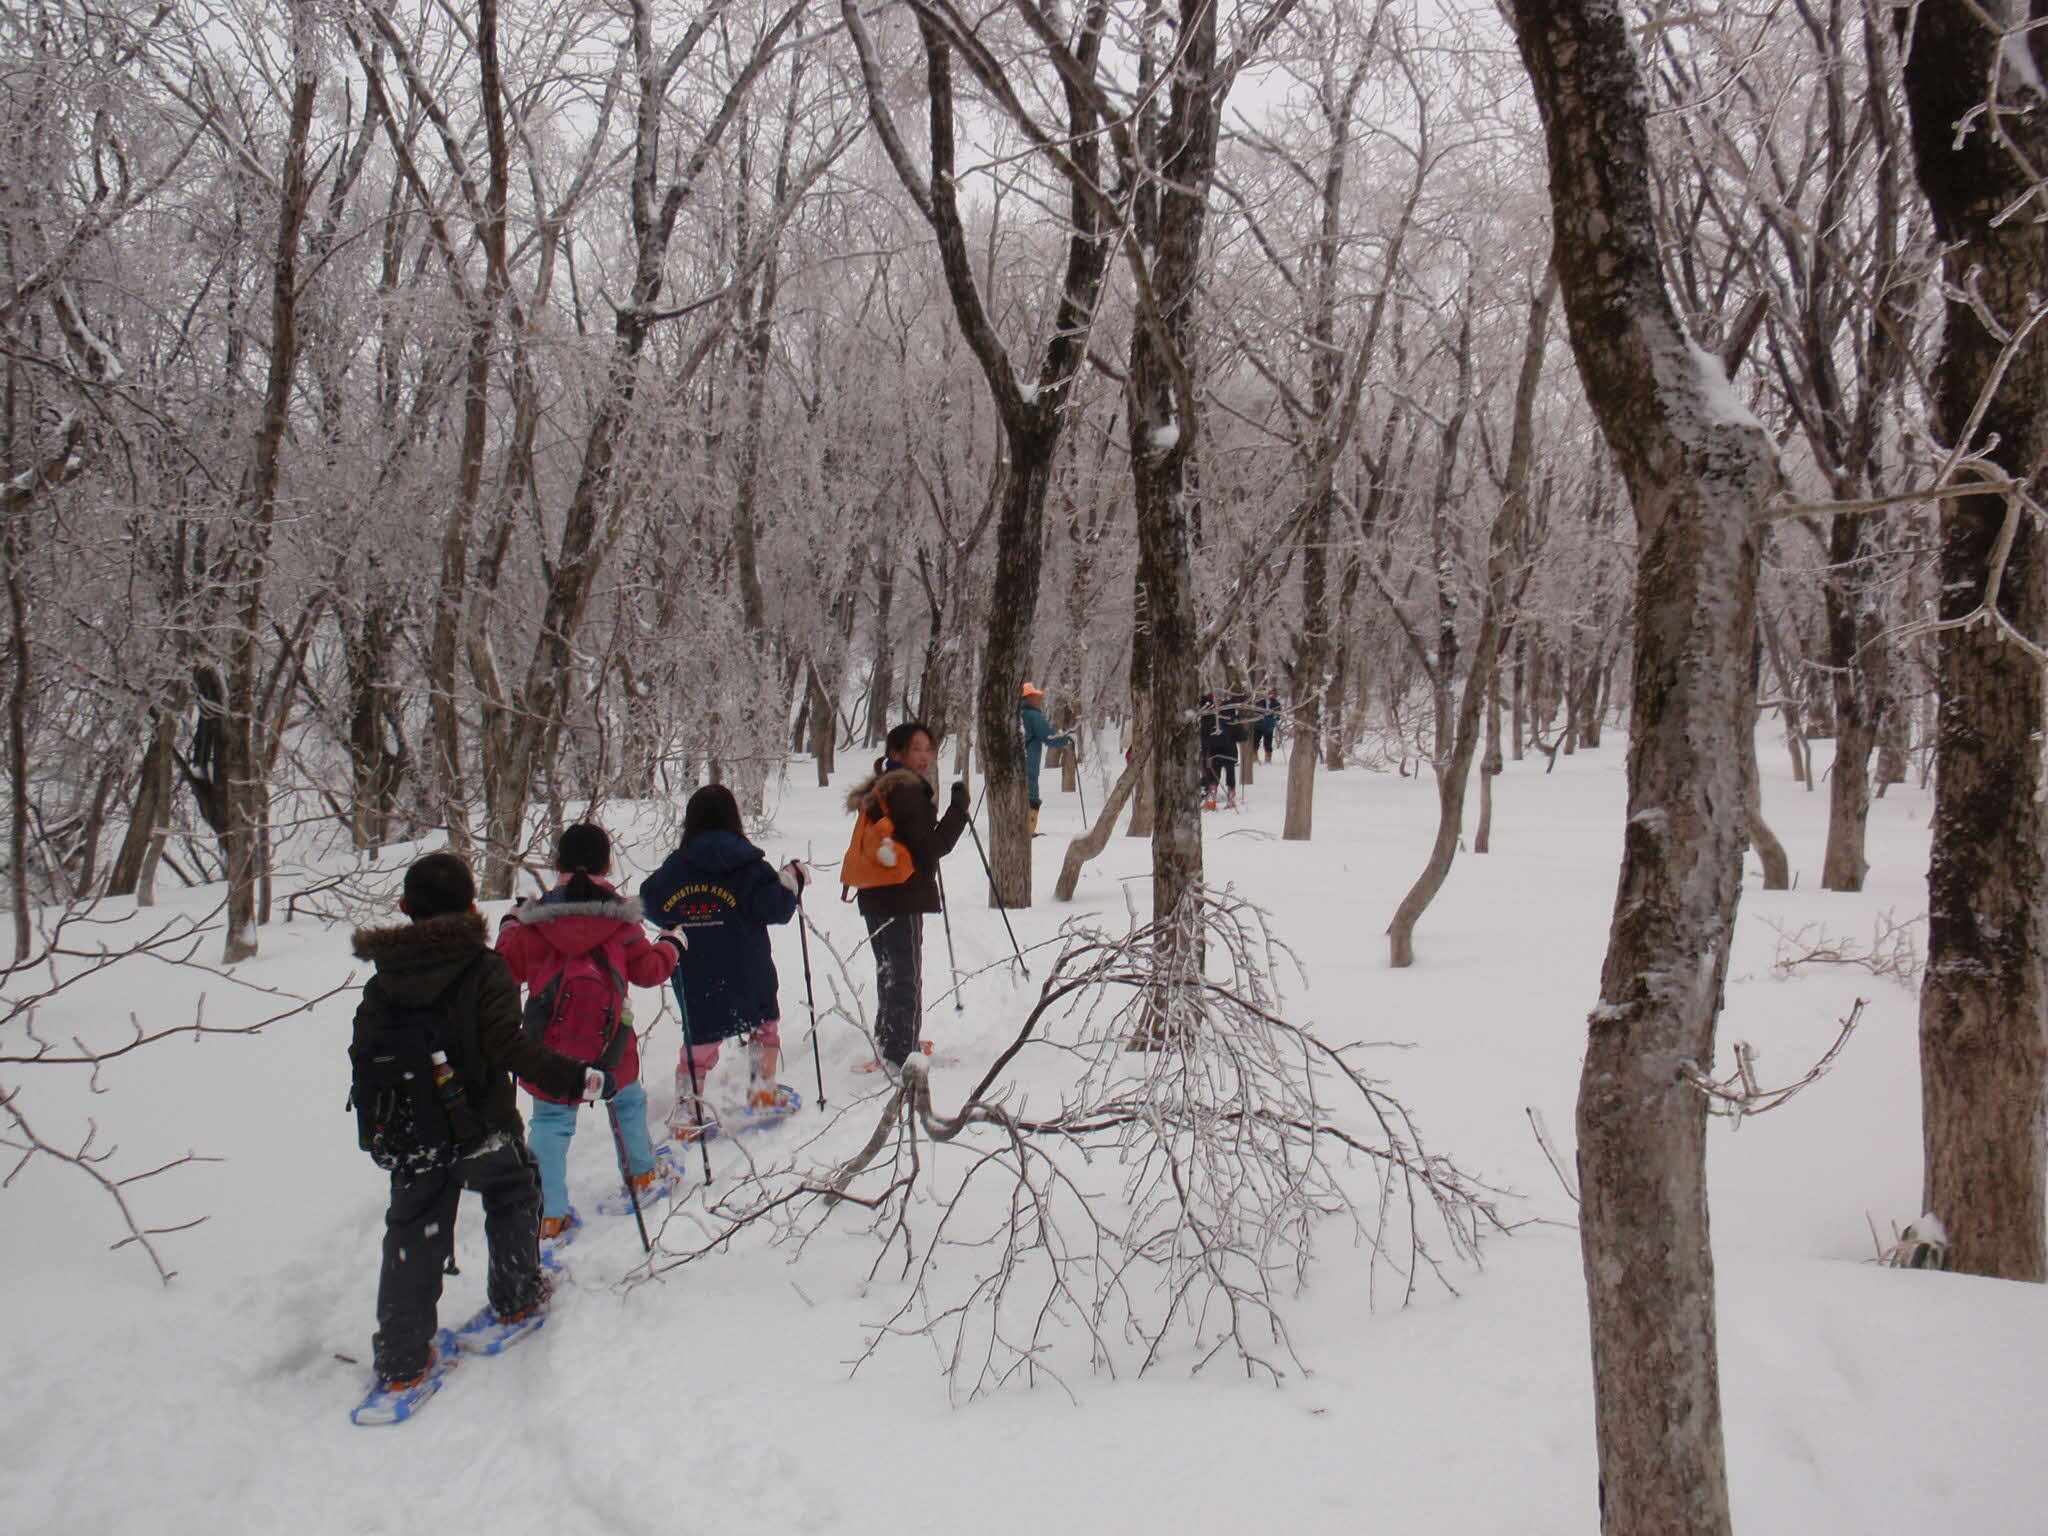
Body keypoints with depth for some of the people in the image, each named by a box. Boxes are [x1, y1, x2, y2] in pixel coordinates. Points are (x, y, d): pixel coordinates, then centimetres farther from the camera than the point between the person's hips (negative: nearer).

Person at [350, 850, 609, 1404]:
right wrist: (576, 1078, -23)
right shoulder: (484, 969, -15)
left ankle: (401, 1359, 11)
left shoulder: (384, 980, -1)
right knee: (514, 1199, 23)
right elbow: (509, 1047, -25)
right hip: (483, 1128, -3)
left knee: (413, 1236, 10)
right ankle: (515, 1297, 35)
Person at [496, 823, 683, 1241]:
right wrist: (671, 947, 23)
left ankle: (550, 1215, 5)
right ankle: (643, 1178, 39)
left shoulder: (534, 922, -9)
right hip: (608, 1043, 1)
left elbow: (509, 968, 3)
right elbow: (647, 970, 2)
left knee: (550, 1122, 9)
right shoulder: (620, 919, -7)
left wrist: (510, 926, 20)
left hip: (551, 1046, -1)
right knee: (628, 1099, 24)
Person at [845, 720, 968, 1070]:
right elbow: (930, 848, -19)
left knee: (889, 976, 22)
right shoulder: (907, 791, -17)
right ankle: (901, 1057, 0)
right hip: (902, 900, -10)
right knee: (906, 980, -3)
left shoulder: (878, 790, 13)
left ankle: (886, 1047, 34)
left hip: (874, 898, 10)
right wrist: (958, 809, -15)